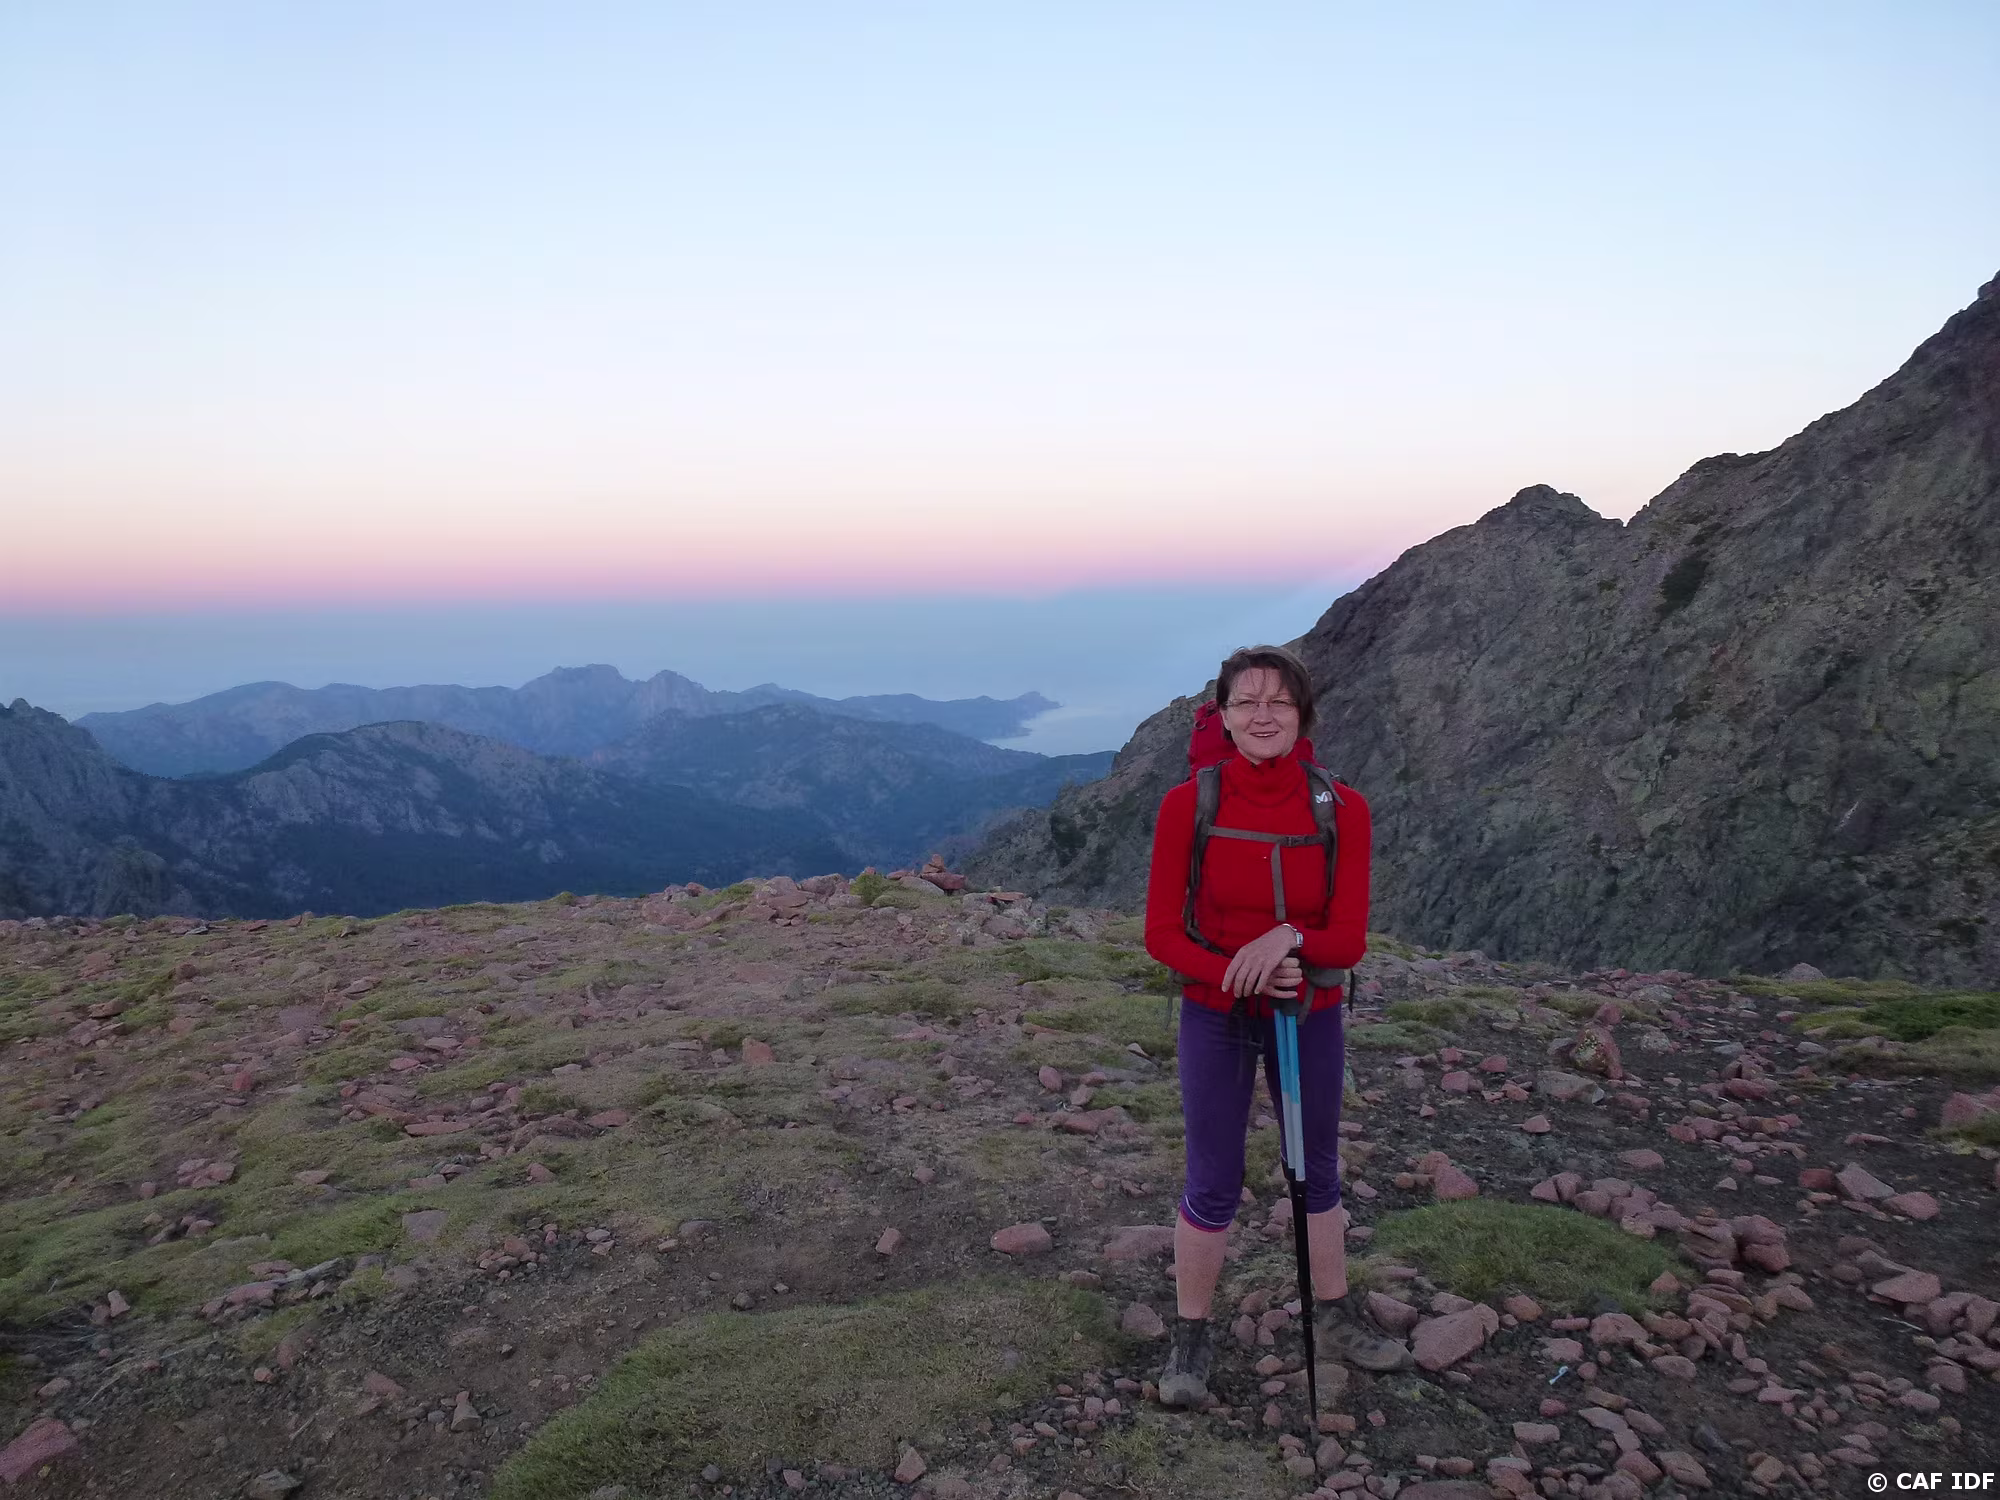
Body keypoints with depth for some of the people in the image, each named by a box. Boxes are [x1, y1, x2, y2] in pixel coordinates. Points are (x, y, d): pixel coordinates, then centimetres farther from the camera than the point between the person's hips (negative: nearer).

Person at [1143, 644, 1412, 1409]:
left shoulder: (1342, 809, -13)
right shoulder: (1187, 805, -16)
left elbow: (1349, 941, -12)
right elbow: (1161, 933, -12)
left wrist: (1289, 938, -32)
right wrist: (1236, 972, -27)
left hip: (1309, 1017, 2)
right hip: (1215, 1017, -2)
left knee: (1316, 1173, 19)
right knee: (1212, 1186, 7)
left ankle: (1335, 1320, 41)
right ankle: (1190, 1338, 28)